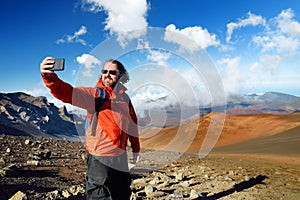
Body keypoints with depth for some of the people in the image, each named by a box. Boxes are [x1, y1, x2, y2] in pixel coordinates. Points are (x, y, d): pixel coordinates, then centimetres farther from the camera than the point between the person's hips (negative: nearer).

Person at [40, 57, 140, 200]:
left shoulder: (124, 97, 4)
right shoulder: (94, 94, -11)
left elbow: (132, 123, 13)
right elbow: (66, 92, -28)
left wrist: (135, 148, 18)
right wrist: (49, 76, -48)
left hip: (121, 156, 6)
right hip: (100, 157, -6)